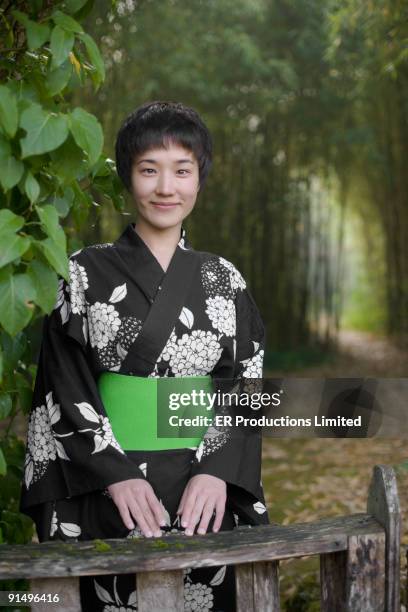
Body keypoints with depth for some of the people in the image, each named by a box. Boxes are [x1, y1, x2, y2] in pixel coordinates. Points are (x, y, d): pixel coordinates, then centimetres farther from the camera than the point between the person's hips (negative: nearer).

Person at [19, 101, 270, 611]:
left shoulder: (224, 279, 7)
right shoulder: (85, 274, 1)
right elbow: (64, 387, -3)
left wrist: (216, 471, -11)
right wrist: (116, 474, -13)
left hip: (204, 492, 2)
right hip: (108, 492, -2)